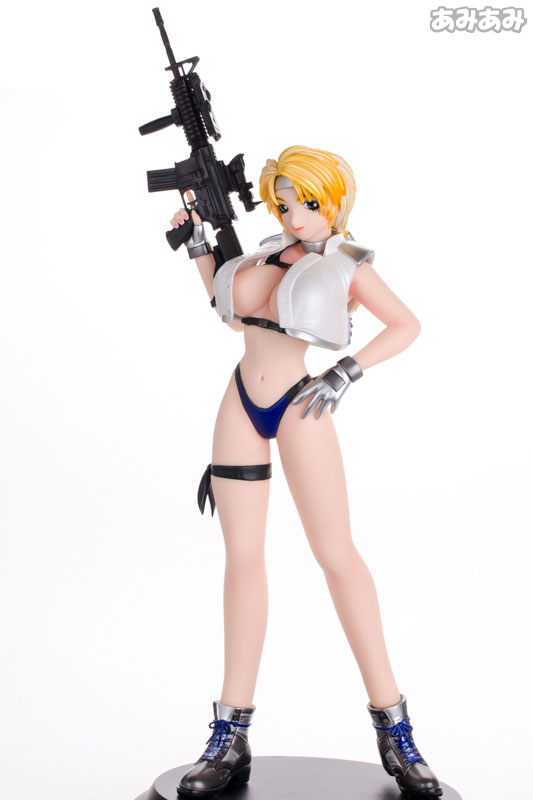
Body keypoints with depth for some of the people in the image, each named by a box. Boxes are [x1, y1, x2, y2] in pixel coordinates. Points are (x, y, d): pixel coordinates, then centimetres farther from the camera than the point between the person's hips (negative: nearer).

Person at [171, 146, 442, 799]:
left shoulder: (346, 263, -2)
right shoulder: (272, 250, 13)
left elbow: (407, 325, -4)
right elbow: (228, 312, 23)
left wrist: (345, 373, -13)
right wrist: (198, 244, 19)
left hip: (298, 407, -5)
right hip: (241, 403, 5)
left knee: (336, 552, -9)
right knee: (243, 554, 3)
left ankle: (393, 728, 2)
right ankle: (231, 737, 8)